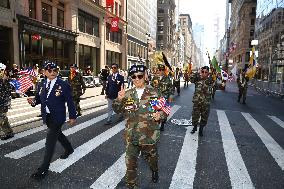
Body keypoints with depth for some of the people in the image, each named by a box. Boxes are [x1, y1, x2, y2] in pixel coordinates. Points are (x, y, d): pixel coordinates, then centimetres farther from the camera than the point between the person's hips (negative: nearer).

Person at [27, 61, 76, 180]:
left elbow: (70, 102, -9)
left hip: (57, 118, -7)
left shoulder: (64, 85, -12)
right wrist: (33, 101, -13)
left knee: (50, 142, -6)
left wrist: (72, 116, -6)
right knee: (57, 134, 25)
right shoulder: (41, 85, 4)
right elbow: (39, 98, 11)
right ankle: (69, 149, 52)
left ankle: (44, 169, 6)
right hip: (47, 117, 7)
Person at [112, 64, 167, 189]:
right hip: (131, 136, 1)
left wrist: (160, 115, -22)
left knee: (151, 158, 25)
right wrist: (119, 99, -16)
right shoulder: (127, 94, -1)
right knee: (130, 163, 4)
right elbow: (117, 109, 4)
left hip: (149, 135, 0)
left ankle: (154, 171, 58)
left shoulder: (153, 93, -7)